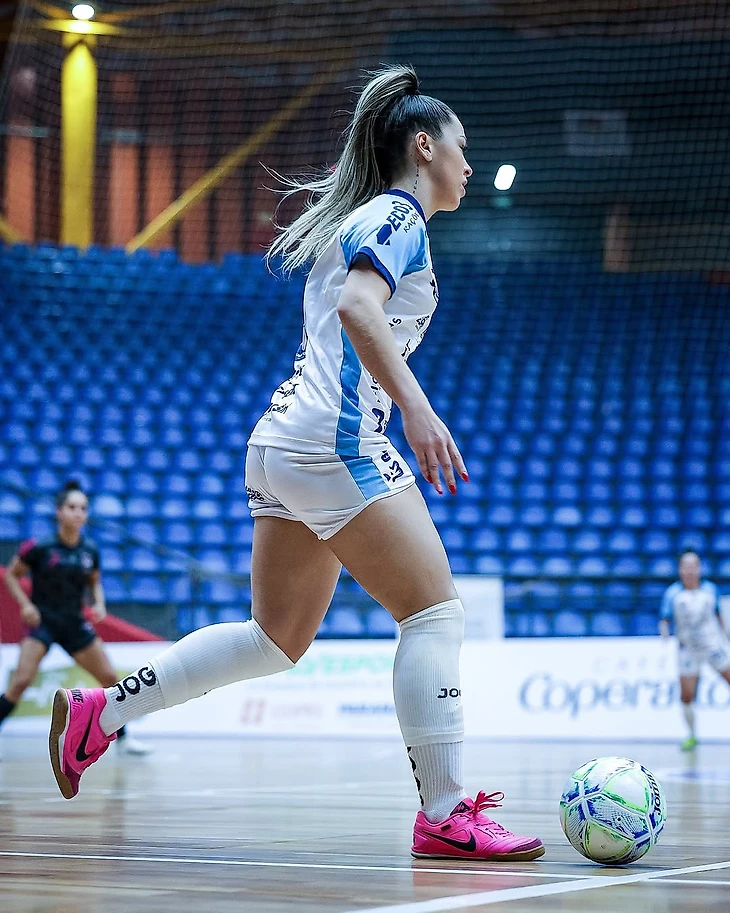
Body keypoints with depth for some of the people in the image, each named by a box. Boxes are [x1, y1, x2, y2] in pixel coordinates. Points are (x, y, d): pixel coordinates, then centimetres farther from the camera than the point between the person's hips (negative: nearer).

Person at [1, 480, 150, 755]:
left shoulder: (90, 551, -1)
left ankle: (122, 738, 22)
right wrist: (25, 604, -15)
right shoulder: (40, 547, -13)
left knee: (110, 678, 4)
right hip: (42, 621, -5)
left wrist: (99, 603, -2)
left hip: (74, 624, 5)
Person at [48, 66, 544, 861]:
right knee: (434, 613, -8)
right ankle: (444, 813, -10)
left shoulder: (362, 220, 25)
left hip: (282, 442, 10)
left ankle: (98, 711, 16)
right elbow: (359, 308, -22)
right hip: (336, 441, -10)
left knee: (278, 637, 13)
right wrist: (417, 408, -31)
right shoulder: (398, 216, -4)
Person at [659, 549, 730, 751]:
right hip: (688, 649, -1)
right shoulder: (672, 593, -8)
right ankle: (691, 736, 16)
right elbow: (664, 619, -10)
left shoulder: (710, 589, -1)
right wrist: (664, 630, -32)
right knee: (687, 696, -2)